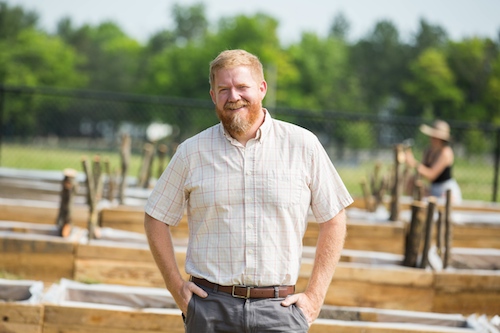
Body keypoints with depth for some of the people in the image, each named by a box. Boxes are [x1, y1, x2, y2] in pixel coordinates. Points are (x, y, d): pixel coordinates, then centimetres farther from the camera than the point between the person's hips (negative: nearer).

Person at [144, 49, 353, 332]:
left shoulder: (302, 145, 2)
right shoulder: (192, 152, 5)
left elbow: (334, 219, 6)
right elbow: (156, 219, 13)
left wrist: (315, 296, 1)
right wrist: (176, 286, 4)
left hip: (279, 309, -1)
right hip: (210, 309, 1)